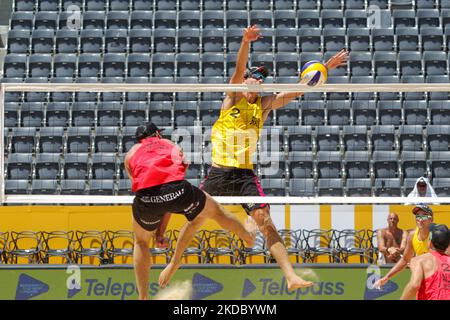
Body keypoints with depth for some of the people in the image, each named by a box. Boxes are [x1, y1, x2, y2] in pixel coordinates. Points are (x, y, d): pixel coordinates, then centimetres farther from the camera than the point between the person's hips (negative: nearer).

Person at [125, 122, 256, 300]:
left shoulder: (132, 153, 30)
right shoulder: (173, 147, 33)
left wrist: (158, 231, 40)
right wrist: (161, 231, 30)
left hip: (146, 195, 0)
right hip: (177, 189, 0)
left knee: (141, 242, 29)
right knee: (216, 212, 31)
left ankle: (143, 298, 20)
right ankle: (249, 237, 56)